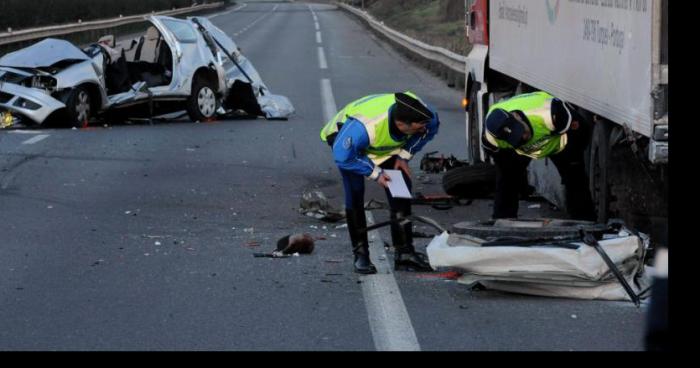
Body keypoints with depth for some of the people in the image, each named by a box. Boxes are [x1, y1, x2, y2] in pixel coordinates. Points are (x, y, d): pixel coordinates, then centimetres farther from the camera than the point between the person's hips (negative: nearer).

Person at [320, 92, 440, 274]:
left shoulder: (418, 112, -31)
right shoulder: (363, 127, -47)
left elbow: (432, 125, -6)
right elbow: (342, 156, -33)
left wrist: (404, 156, -10)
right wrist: (375, 173, -27)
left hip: (388, 146, 5)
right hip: (345, 138, -5)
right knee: (355, 193, -19)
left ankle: (404, 252, 2)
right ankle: (361, 255, -9)